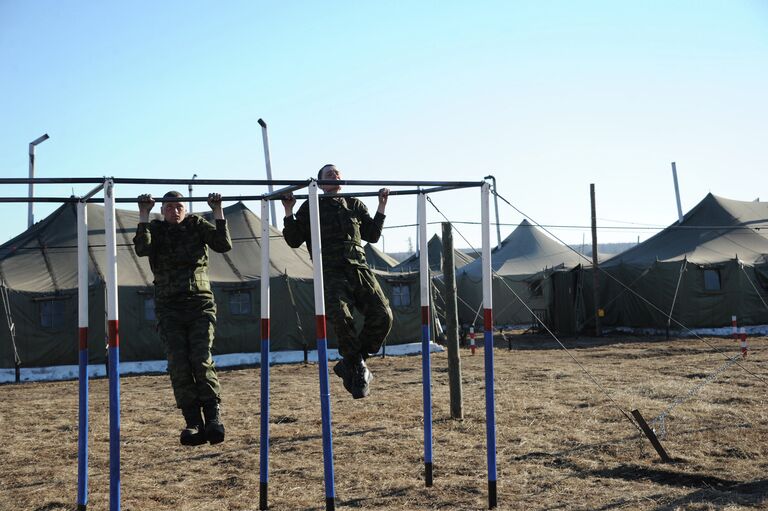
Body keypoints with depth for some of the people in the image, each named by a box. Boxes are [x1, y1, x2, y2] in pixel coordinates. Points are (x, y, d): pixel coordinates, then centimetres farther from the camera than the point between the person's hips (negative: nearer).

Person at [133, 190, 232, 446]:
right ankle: (193, 422, -6)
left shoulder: (197, 225, 10)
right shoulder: (155, 230, 9)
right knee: (179, 365, -10)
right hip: (169, 307, 1)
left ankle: (213, 416, -7)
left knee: (202, 360, -15)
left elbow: (224, 244, -5)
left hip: (200, 303, -1)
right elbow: (142, 249, -12)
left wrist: (218, 212, -9)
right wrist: (143, 215, -14)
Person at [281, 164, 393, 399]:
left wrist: (382, 207, 26)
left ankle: (350, 364, 3)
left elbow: (373, 235, 30)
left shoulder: (355, 205, 24)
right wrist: (289, 212, 1)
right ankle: (357, 366, -5)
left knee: (382, 316, -14)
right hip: (331, 272, -4)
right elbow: (294, 240, 11)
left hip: (359, 269, 4)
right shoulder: (310, 208, 15)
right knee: (341, 317, -27)